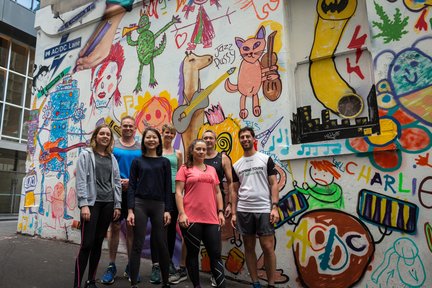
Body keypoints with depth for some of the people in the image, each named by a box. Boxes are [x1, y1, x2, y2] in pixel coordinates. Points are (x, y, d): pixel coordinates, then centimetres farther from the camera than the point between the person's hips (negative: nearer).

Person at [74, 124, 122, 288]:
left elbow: (116, 182, 13)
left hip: (108, 204, 4)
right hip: (92, 203, -4)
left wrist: (117, 205, 6)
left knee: (98, 243, 9)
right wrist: (84, 204, -15)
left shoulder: (112, 159, 15)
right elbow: (81, 181, -5)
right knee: (87, 244, -7)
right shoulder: (86, 155, 3)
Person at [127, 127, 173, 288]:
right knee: (137, 245, 3)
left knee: (162, 245, 7)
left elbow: (168, 187, 4)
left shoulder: (164, 162, 7)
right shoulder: (137, 161, 5)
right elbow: (131, 186, 1)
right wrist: (130, 210, -7)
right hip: (140, 204, -1)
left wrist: (168, 210, -3)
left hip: (158, 205, 1)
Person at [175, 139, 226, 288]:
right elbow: (178, 192, -3)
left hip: (211, 218, 4)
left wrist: (220, 212, 8)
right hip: (191, 218, -3)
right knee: (193, 253, 8)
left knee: (216, 254, 4)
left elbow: (217, 192, 17)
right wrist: (181, 213, -13)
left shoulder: (212, 170, 16)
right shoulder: (185, 168, 3)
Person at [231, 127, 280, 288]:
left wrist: (274, 207, -11)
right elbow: (235, 191, 11)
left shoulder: (266, 159, 2)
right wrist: (233, 213, 5)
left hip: (264, 209, -3)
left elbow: (273, 184, -1)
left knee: (268, 247, -1)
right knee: (249, 247, 9)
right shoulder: (236, 165, 10)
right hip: (243, 211, 3)